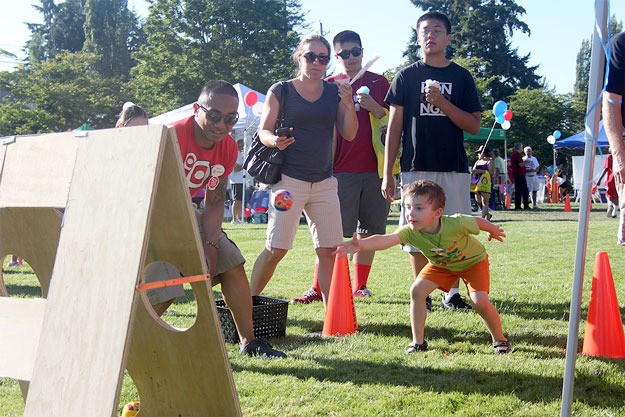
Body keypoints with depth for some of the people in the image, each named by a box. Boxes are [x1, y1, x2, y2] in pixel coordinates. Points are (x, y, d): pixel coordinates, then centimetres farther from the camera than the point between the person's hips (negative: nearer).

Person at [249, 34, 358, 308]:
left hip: (325, 182, 4)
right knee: (276, 249, -7)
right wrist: (274, 141, -23)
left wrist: (349, 105, -10)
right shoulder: (281, 91, 1)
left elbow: (349, 134, 7)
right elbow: (263, 131, 0)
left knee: (329, 250, 0)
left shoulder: (335, 92, 11)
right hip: (289, 180, -3)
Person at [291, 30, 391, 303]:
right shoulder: (329, 86, 9)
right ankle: (318, 288, -1)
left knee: (368, 231, 6)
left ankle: (360, 286, 17)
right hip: (341, 170, -1)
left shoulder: (379, 83, 10)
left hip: (374, 168, 2)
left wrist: (373, 107, -10)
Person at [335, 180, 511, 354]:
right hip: (441, 264, 3)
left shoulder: (456, 224, -39)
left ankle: (500, 339, 8)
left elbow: (478, 222, -18)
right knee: (416, 291, -13)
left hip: (473, 260, -3)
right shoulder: (410, 232, -34)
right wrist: (360, 244, -70)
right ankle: (418, 342, 1)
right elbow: (385, 240, -52)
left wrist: (494, 231, 4)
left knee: (480, 302, -19)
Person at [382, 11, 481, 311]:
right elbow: (394, 126, 5)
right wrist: (387, 174, -1)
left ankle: (452, 292, 15)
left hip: (454, 168, 1)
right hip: (415, 168, 0)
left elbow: (474, 126, 2)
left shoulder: (461, 76, 9)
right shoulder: (406, 77, 8)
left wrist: (442, 102, -12)